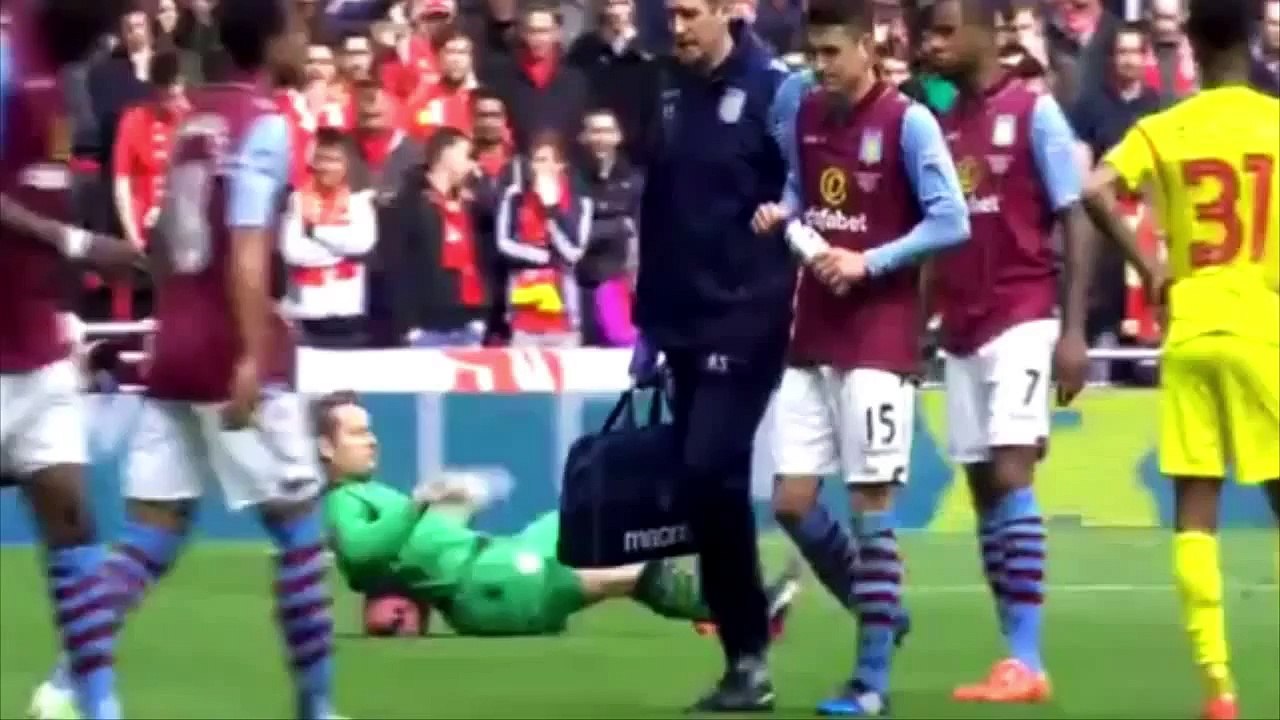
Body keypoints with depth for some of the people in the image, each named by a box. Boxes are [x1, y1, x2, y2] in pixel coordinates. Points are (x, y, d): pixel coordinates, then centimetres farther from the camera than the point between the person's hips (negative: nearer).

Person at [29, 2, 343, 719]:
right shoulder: (264, 123, -10)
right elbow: (247, 252, -19)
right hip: (230, 355, -7)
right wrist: (253, 357, -23)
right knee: (300, 524, 3)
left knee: (150, 538, 4)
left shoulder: (196, 117, 14)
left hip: (174, 349, 7)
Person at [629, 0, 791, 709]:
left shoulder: (772, 90, -8)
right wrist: (648, 320, 19)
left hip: (747, 321, -7)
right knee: (701, 486, 5)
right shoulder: (671, 93, 12)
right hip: (684, 323, 7)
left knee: (711, 472, -15)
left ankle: (749, 657, -6)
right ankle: (744, 658, 11)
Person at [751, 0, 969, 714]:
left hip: (879, 341, -6)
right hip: (812, 338, 6)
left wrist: (868, 263, -19)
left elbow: (952, 220, -12)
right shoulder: (806, 114, 8)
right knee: (793, 502, 3)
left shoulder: (908, 122, -11)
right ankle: (880, 610, 27)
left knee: (872, 503, -4)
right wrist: (780, 215, 0)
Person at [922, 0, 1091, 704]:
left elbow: (1073, 221, -6)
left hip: (1022, 320, -7)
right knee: (984, 491, 6)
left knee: (1010, 478, -15)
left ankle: (1026, 661, -15)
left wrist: (1074, 330, -12)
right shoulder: (941, 124, 12)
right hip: (961, 329, 7)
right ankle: (1017, 661, 10)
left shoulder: (1035, 111, -5)